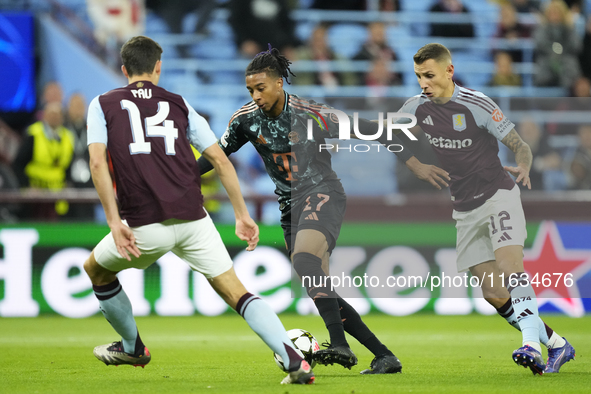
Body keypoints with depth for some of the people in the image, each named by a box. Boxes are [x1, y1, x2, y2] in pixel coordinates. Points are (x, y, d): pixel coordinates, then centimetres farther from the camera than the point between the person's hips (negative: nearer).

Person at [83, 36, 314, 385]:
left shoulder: (103, 105, 10)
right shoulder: (178, 104, 16)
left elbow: (98, 163, -6)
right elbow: (220, 159, 11)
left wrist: (115, 222, -9)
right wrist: (242, 214, 16)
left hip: (145, 225, -2)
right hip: (193, 219, 2)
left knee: (96, 269, 27)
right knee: (235, 292, 1)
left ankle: (132, 347, 40)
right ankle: (295, 360, -16)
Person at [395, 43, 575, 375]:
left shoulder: (476, 105, -14)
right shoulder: (417, 108, 1)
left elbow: (520, 145, -12)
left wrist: (524, 167, -32)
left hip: (498, 195, -5)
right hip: (464, 210, 5)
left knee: (509, 265, -28)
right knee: (493, 293, -1)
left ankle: (531, 345, -36)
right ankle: (557, 345, 10)